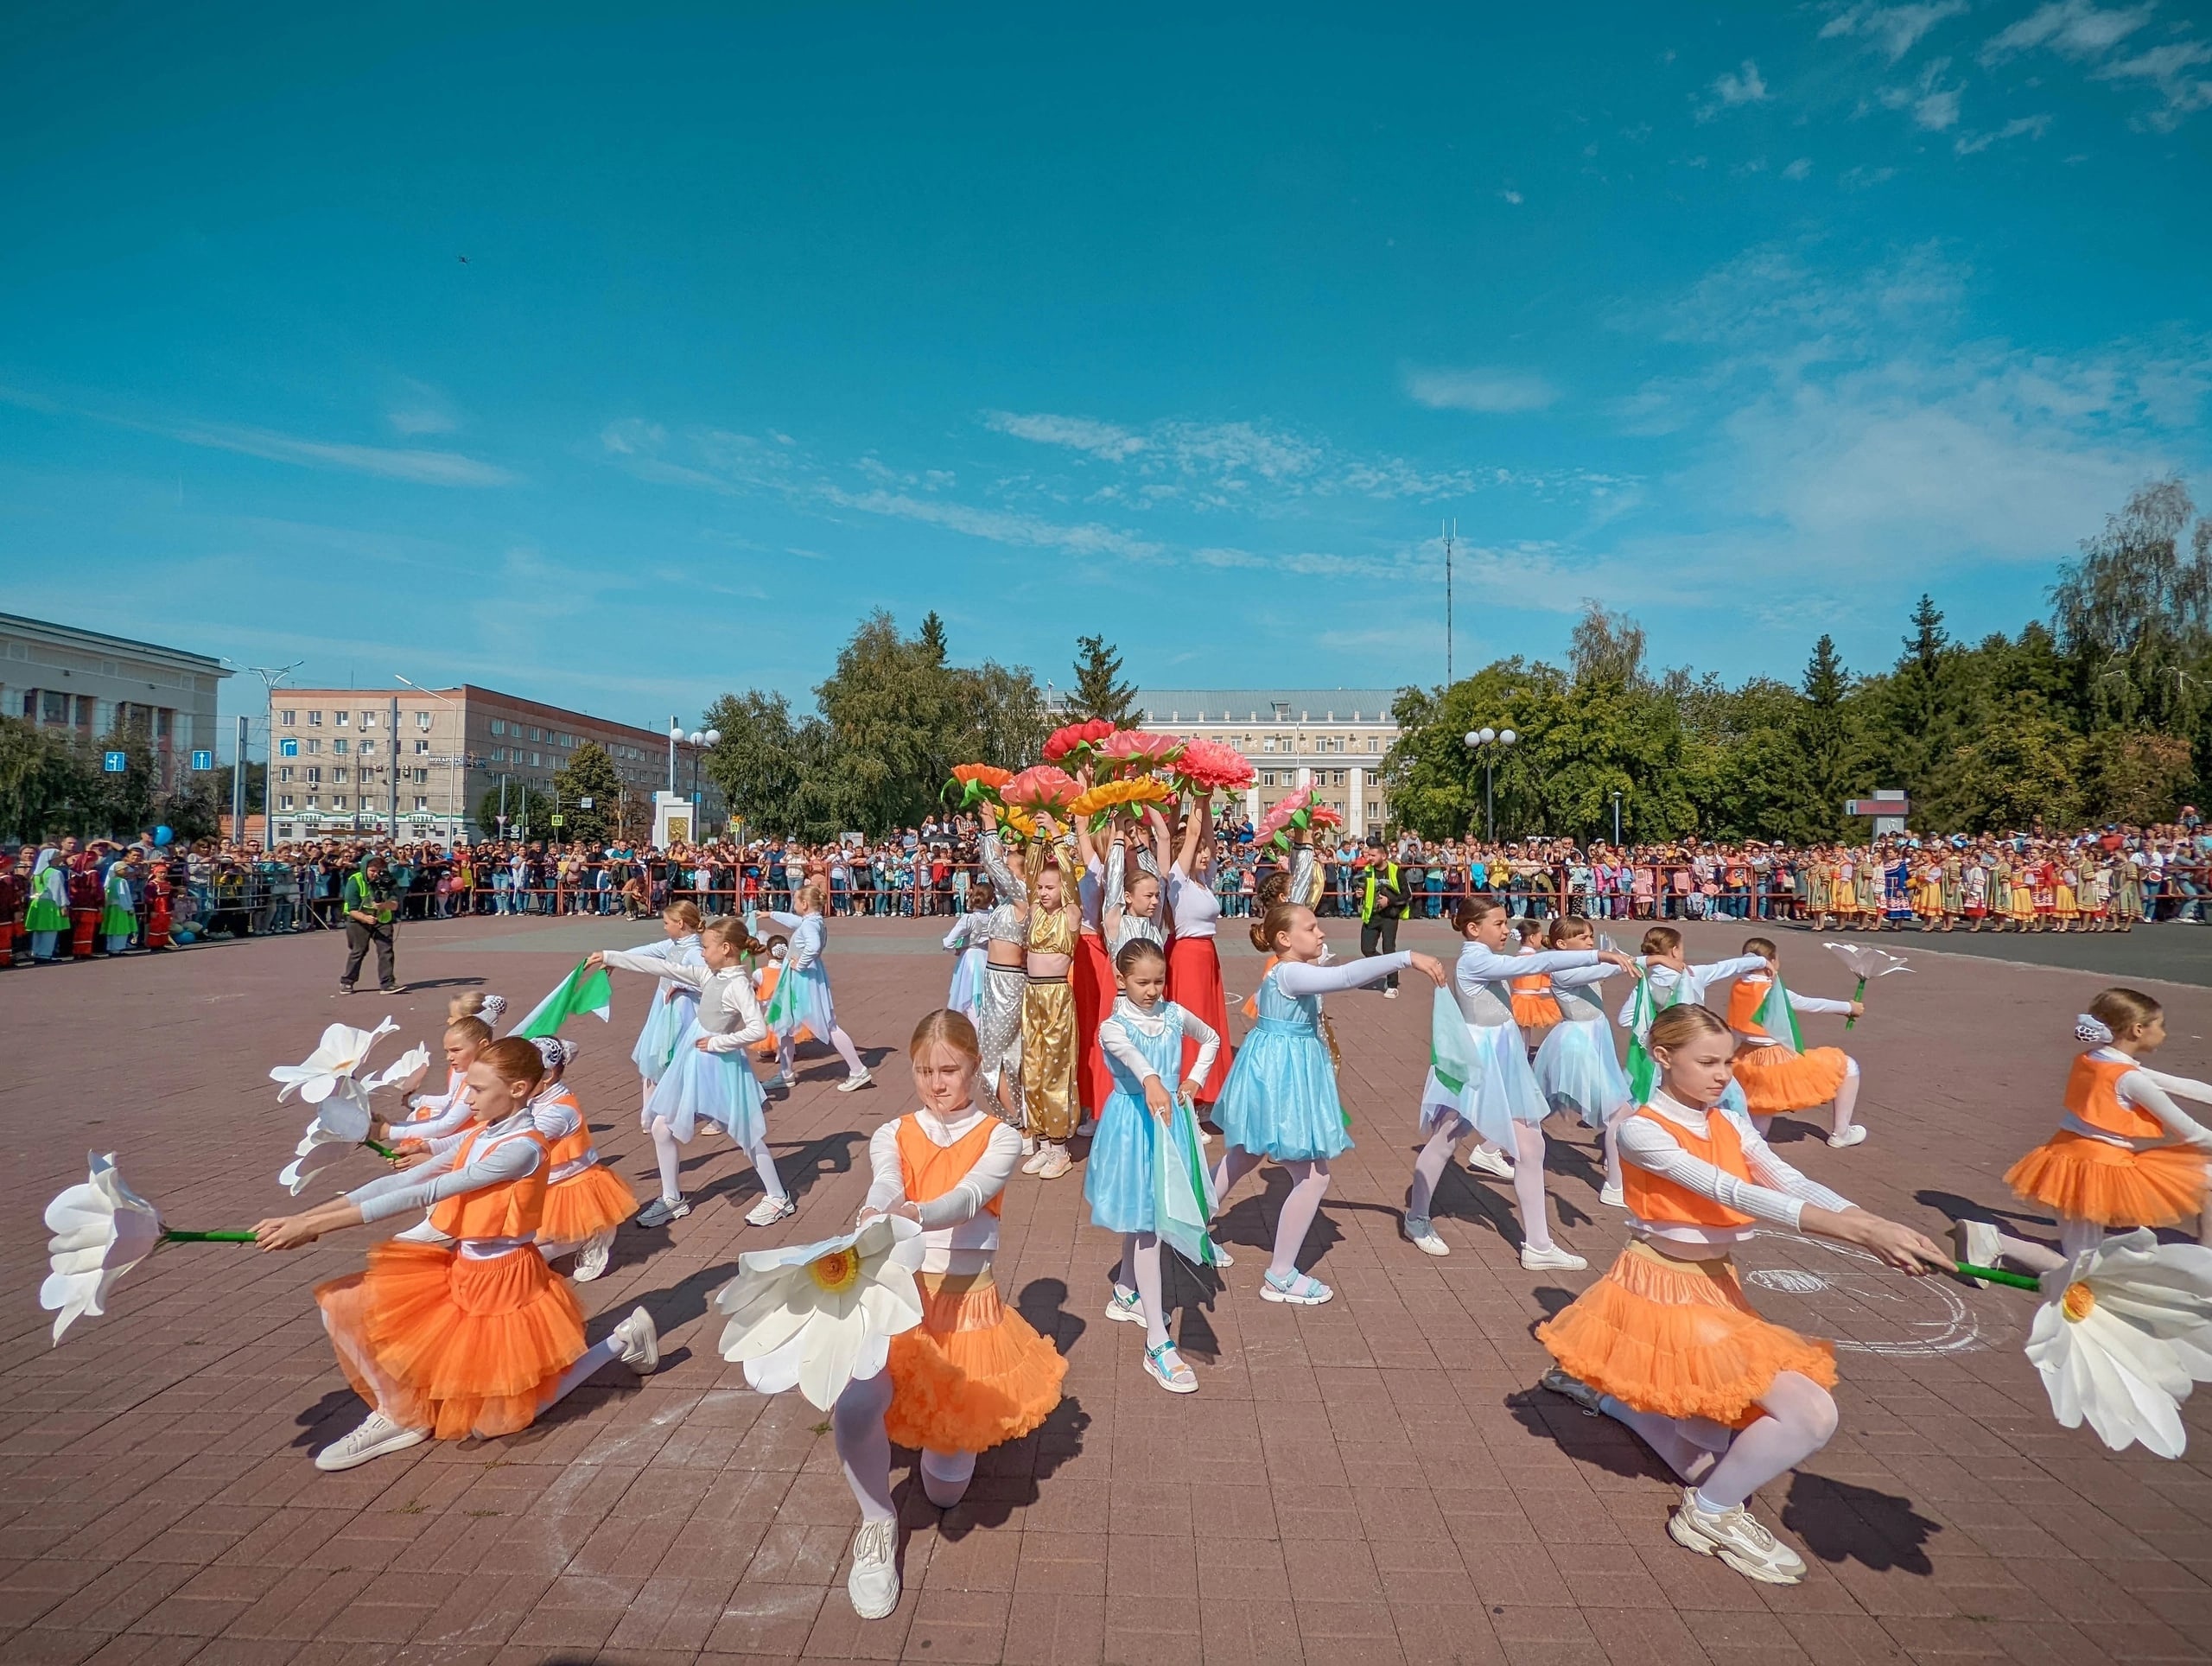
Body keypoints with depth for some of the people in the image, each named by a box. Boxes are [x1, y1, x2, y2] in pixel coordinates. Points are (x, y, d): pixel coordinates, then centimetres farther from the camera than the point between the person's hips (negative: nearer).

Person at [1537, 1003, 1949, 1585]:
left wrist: (1880, 1227, -31)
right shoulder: (1641, 1130, -20)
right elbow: (1734, 1193, -30)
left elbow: (1795, 1185, -13)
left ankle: (1602, 1388, 37)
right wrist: (1860, 1231, -37)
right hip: (1664, 1292, -8)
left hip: (1716, 1288, 8)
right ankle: (1712, 1513, 6)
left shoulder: (1731, 1125, 3)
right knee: (1812, 1414, -15)